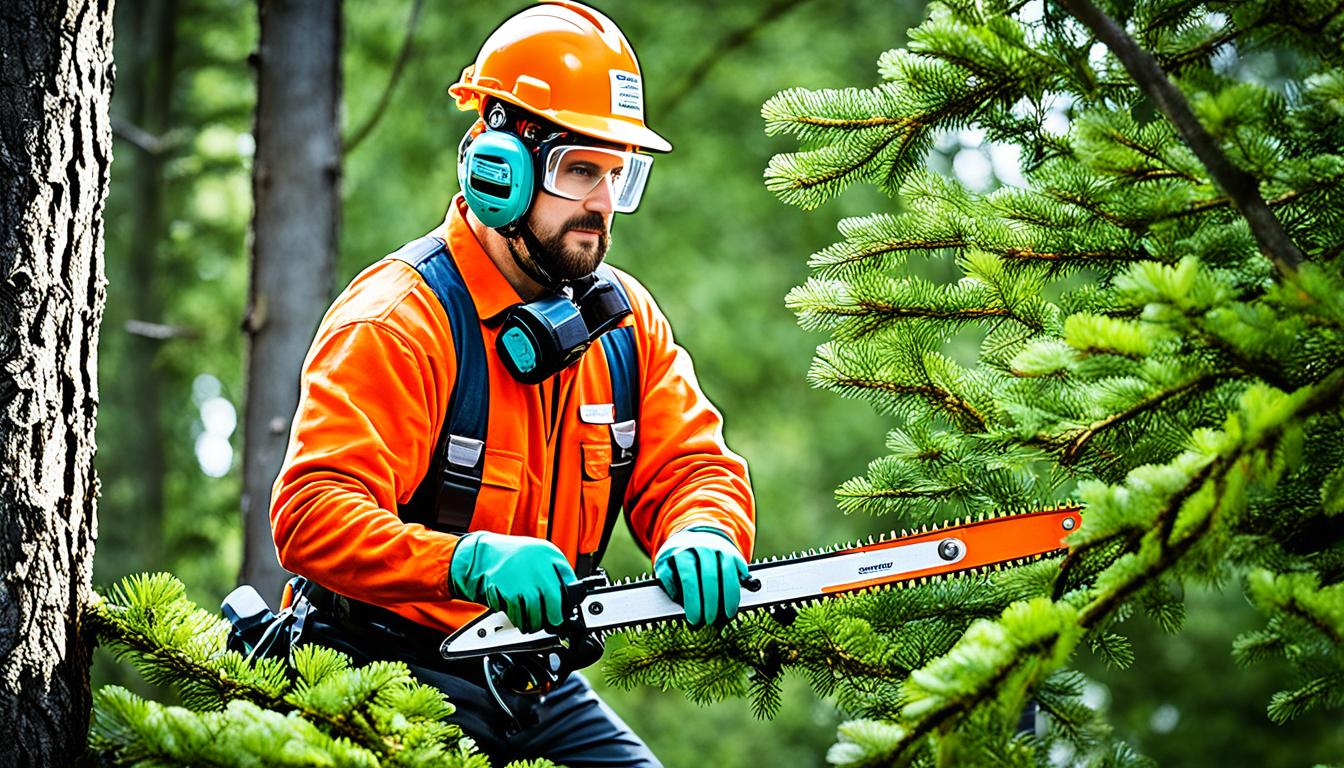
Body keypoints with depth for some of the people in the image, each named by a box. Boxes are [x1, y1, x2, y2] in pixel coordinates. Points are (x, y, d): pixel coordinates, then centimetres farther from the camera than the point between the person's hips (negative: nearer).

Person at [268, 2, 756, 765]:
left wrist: (701, 535, -23)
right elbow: (312, 516, -27)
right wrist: (473, 560, -41)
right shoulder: (400, 321, -19)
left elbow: (693, 462, 2)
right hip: (400, 669, -7)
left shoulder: (623, 319, 6)